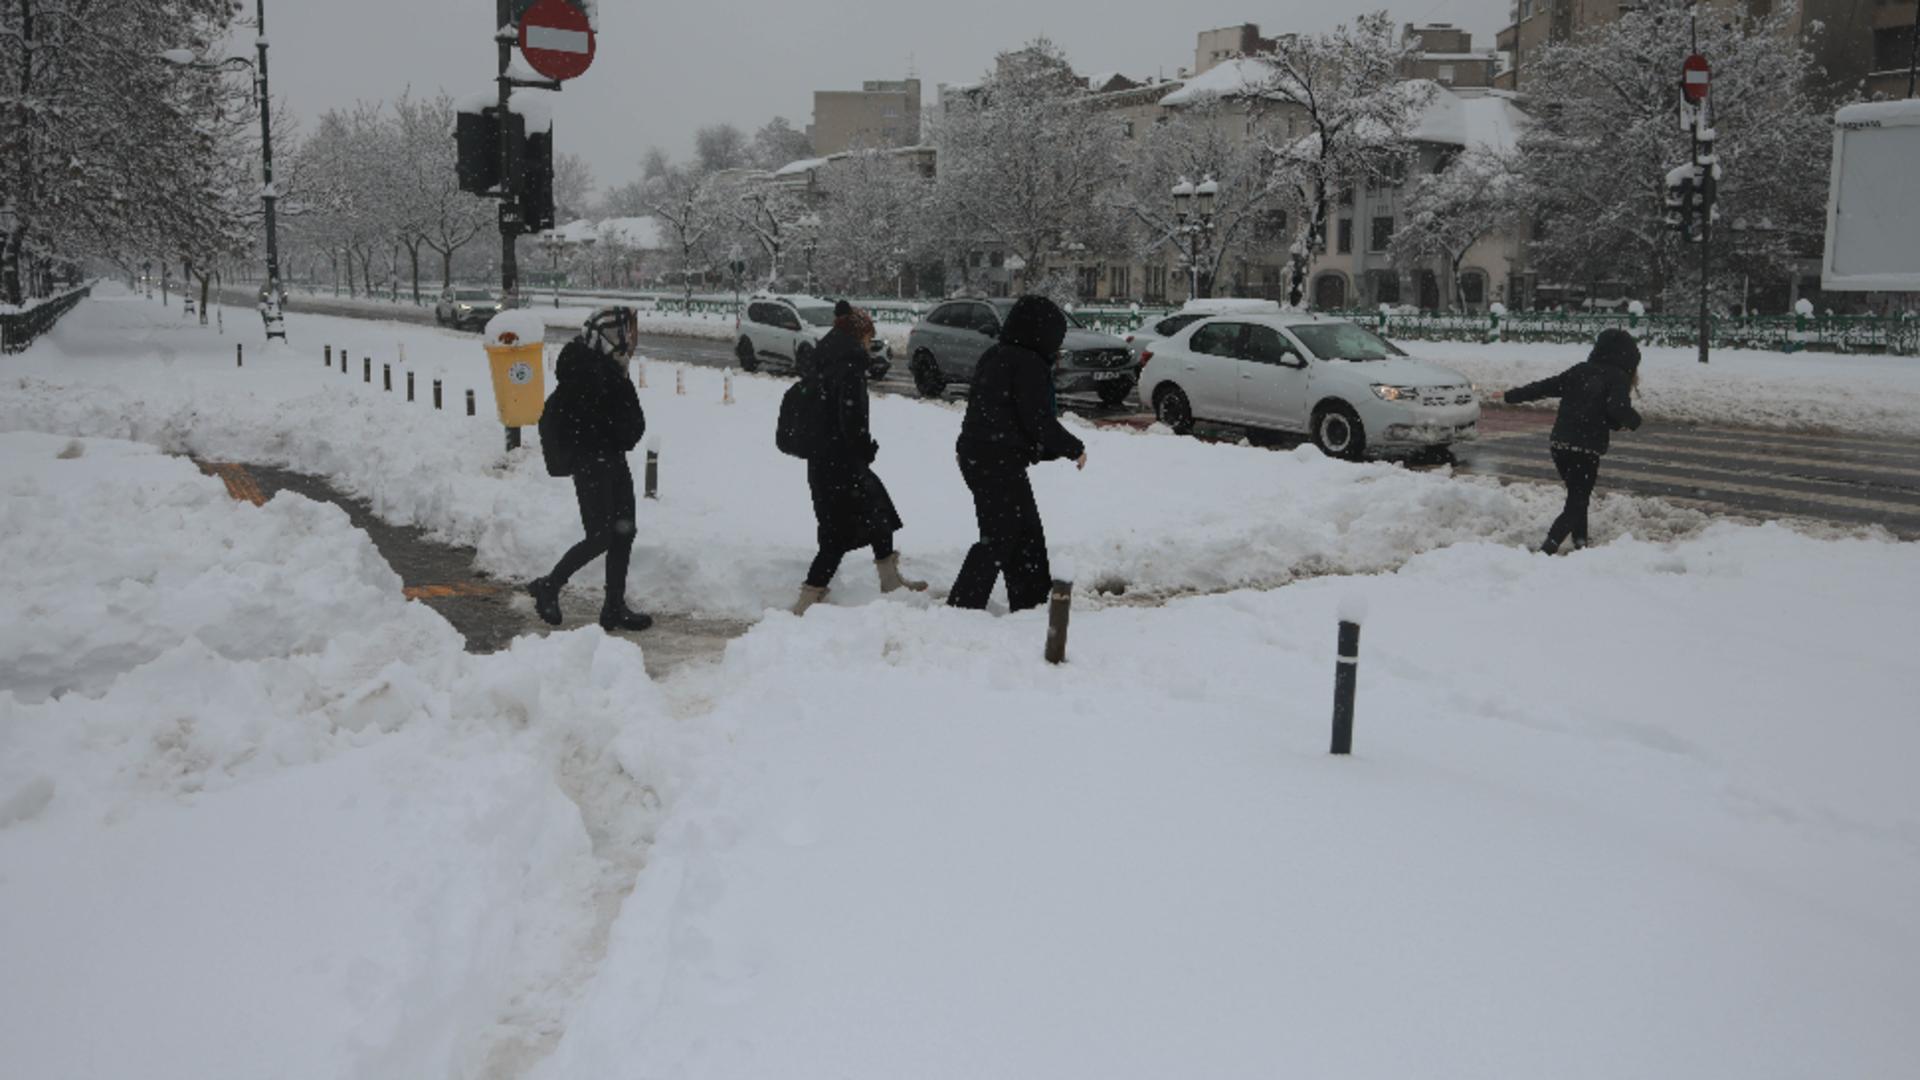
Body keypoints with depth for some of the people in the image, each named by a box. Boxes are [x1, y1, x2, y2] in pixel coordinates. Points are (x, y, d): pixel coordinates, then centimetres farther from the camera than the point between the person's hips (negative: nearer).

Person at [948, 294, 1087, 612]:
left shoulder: (994, 357, 13)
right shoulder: (1030, 365, -15)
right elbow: (1039, 421, -17)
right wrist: (1074, 449, -2)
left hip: (976, 455, 9)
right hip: (1001, 463, -9)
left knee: (1027, 533, 17)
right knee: (998, 539, -3)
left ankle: (1031, 602, 24)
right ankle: (962, 606, -3)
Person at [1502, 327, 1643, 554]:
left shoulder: (1580, 370, 11)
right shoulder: (1618, 378, -4)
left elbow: (1544, 386, 14)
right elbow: (1617, 408, -19)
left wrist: (1511, 396, 24)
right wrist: (1634, 421, 1)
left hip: (1559, 444, 6)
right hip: (1586, 450, -6)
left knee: (1578, 497, 21)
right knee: (1576, 504, -2)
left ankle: (1580, 544, 23)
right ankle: (1548, 549, -18)